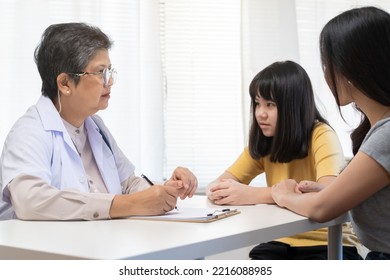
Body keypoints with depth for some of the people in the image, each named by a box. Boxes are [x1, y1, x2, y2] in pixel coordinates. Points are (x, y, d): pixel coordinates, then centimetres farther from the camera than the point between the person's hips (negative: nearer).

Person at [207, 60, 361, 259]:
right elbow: (226, 179, 4)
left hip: (328, 244, -4)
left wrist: (253, 195, -36)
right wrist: (217, 190, -22)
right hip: (281, 243, 5)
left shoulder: (322, 136, -15)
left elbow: (327, 191, -32)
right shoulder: (263, 142, 4)